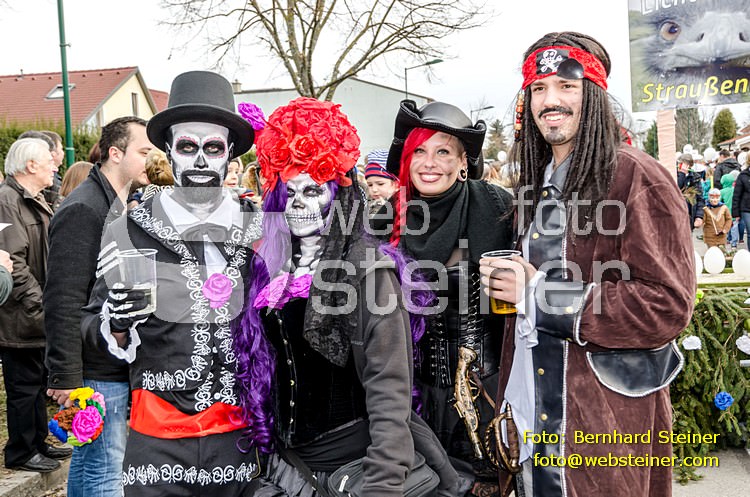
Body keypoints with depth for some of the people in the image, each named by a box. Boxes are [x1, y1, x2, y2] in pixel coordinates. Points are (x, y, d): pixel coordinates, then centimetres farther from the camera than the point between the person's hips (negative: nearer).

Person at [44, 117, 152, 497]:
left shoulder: (120, 206, 13)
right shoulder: (83, 210, -16)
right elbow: (63, 301, -21)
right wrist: (65, 377, -21)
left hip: (117, 365, 9)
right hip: (97, 372, -9)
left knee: (86, 460, 19)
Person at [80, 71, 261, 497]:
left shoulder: (260, 234, 2)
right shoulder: (128, 233, -2)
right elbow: (94, 330, 4)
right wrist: (116, 325, -16)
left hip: (242, 441, 2)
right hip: (158, 444, -1)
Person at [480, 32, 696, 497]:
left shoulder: (638, 178, -12)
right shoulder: (538, 184, 13)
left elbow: (668, 306, -19)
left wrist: (540, 295, -19)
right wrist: (508, 280, 4)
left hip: (605, 421, -7)